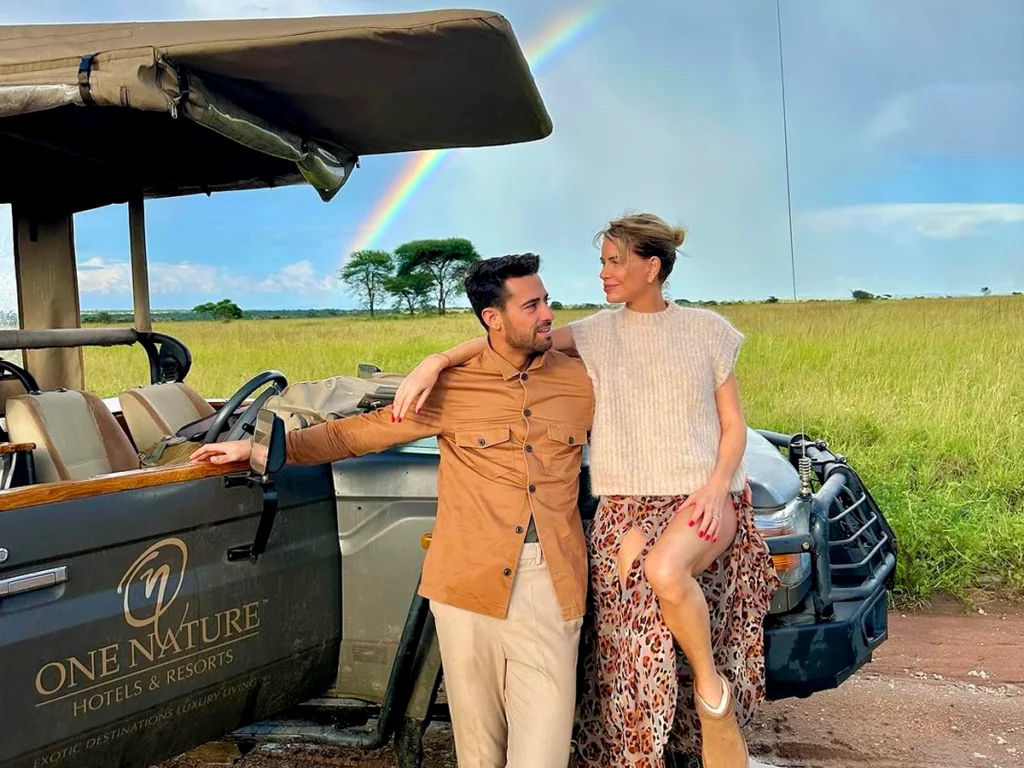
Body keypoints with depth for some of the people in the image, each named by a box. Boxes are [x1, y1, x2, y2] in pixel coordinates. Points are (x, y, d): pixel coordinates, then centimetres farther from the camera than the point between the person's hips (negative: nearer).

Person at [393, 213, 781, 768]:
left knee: (665, 571, -33)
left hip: (702, 499, -1)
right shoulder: (597, 334, 6)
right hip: (628, 508, 2)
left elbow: (733, 425, 7)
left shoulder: (707, 330, 6)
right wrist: (437, 362, -20)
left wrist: (718, 485, -12)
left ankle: (712, 687, -6)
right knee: (636, 655, -3)